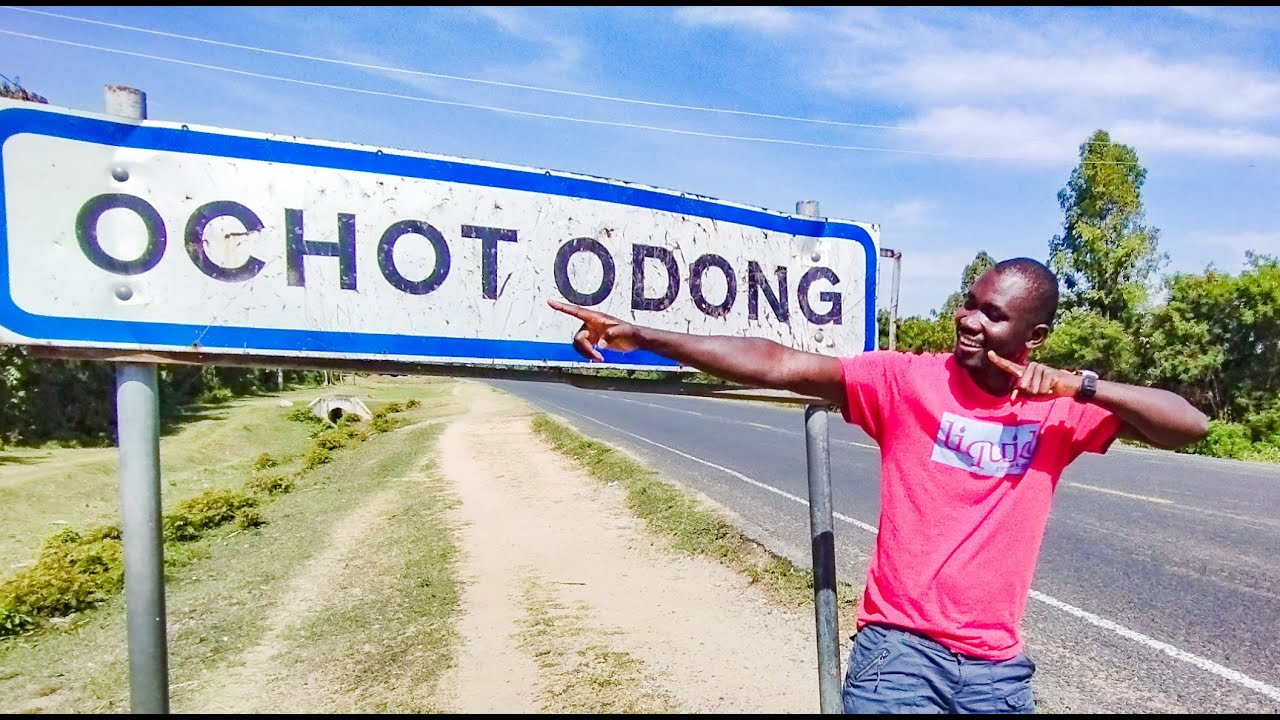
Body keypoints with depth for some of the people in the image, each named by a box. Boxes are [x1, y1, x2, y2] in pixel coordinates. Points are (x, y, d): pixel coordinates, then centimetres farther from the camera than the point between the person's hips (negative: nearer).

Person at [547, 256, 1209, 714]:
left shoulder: (1061, 408, 2)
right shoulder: (907, 379, -9)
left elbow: (1190, 425, -1)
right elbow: (775, 365, -18)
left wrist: (1082, 385, -17)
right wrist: (640, 336, -24)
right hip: (899, 649, -3)